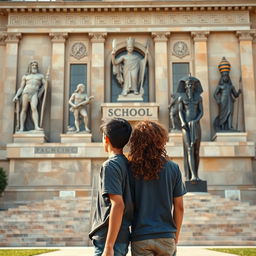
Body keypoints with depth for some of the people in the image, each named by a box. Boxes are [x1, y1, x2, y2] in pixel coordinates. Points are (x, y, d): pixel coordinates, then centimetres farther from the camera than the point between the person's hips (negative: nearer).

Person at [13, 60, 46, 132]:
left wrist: (40, 93, 0)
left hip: (34, 93, -1)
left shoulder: (40, 75, 23)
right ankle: (21, 127, -12)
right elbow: (21, 88, 16)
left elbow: (45, 84, 12)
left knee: (34, 108, -20)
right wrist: (16, 96, 4)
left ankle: (36, 126, -33)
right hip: (26, 92, 1)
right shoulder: (25, 76, 21)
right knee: (24, 109, -7)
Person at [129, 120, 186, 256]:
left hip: (140, 238, -1)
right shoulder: (172, 168, -4)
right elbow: (179, 207, -1)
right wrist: (176, 235, 12)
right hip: (166, 236, 1)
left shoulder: (131, 169, -7)